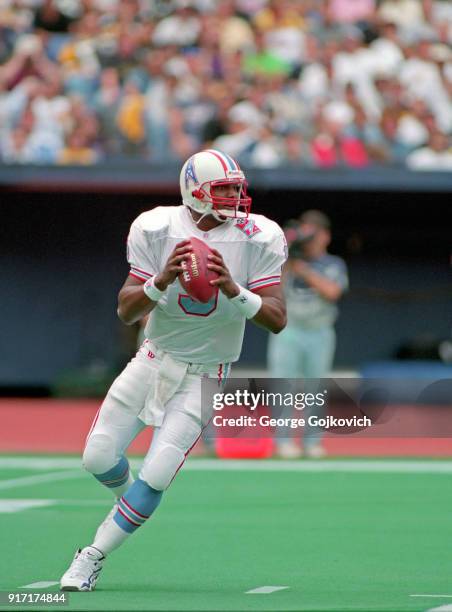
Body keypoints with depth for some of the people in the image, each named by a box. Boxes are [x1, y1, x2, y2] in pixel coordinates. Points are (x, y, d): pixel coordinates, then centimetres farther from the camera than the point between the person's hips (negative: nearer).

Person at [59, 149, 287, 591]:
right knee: (99, 459, -1)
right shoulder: (157, 230, -11)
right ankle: (131, 499, 35)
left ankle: (92, 557, 4)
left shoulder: (257, 239, -13)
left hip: (204, 376, -2)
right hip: (155, 360, 2)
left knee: (156, 475, -13)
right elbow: (126, 312, -11)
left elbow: (276, 320, -14)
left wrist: (234, 290, -31)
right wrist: (162, 280, -31)